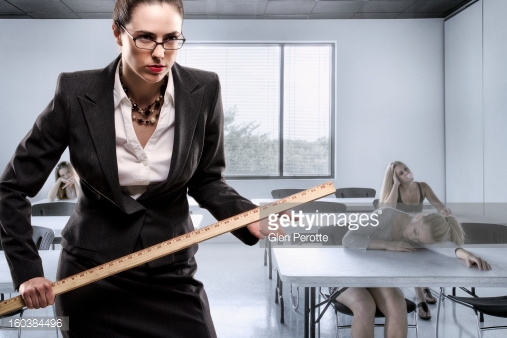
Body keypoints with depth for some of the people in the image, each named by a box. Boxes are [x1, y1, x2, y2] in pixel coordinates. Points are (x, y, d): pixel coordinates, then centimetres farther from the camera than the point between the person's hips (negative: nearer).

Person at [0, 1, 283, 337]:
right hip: (92, 272, 0)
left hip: (172, 271, 1)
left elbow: (206, 180, 1)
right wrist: (27, 270, -10)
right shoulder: (77, 94, -16)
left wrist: (249, 216, -16)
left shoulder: (204, 91, -12)